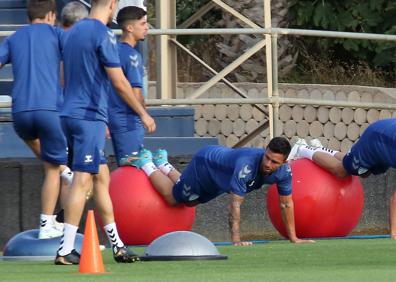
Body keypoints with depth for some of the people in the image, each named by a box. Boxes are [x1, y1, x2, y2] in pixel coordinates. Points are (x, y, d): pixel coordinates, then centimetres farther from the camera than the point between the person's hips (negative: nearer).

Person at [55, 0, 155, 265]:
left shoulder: (73, 32, 16)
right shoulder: (103, 34, -11)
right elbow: (120, 83, -12)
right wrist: (143, 114, -2)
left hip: (70, 114, 9)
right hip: (90, 117, -9)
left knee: (101, 178, 13)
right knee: (83, 181, -9)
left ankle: (117, 245, 16)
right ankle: (66, 250, -12)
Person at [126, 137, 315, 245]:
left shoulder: (283, 171, -27)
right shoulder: (247, 165, -47)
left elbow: (286, 203, -13)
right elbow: (235, 204, -45)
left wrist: (293, 238, -11)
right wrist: (236, 240, -46)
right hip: (204, 163, -7)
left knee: (190, 201, 29)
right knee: (172, 197, 12)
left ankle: (162, 163, 49)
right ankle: (145, 162, 31)